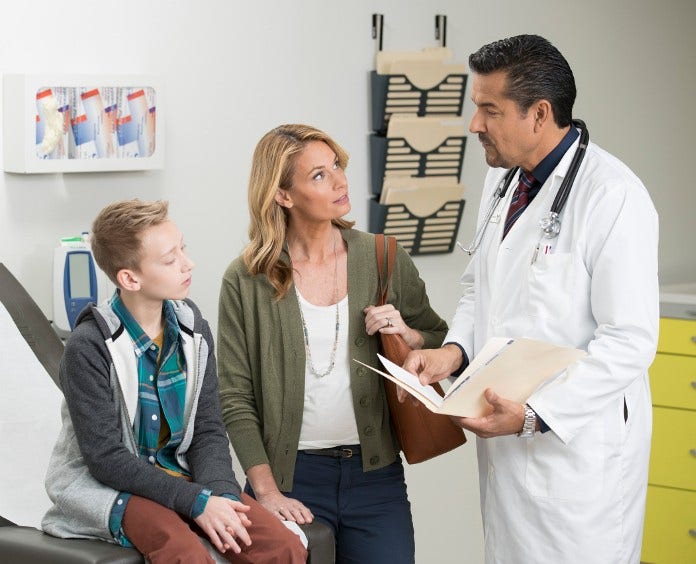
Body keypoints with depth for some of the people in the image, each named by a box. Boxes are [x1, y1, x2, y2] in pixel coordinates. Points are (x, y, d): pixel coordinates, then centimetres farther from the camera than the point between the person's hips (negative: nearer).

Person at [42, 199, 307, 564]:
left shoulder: (194, 332, 1)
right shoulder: (89, 348, -16)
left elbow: (208, 431, 4)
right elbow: (106, 459, -17)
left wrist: (219, 493, -17)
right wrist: (195, 501, -22)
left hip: (181, 475, 5)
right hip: (110, 489, -5)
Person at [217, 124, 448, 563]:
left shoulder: (384, 259, 2)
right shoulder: (247, 281, -3)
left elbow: (441, 345, 13)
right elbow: (236, 399, -2)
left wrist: (407, 335, -9)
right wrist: (266, 492, -9)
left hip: (376, 474, 2)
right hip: (290, 477, -1)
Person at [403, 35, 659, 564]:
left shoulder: (613, 197, -17)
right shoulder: (503, 179, 9)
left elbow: (629, 341, -19)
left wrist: (534, 415, -24)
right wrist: (455, 349, 1)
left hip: (578, 445, -7)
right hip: (505, 439, 8)